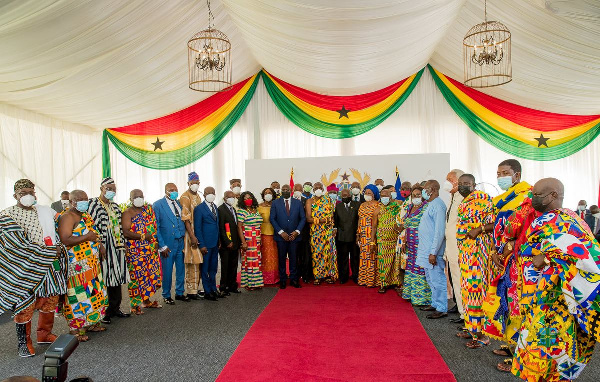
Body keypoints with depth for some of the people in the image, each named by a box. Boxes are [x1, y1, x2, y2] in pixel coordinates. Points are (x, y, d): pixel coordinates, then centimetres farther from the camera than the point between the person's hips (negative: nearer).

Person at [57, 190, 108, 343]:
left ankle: (90, 323, 27)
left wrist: (100, 244, 14)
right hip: (77, 265, -9)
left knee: (94, 292, 15)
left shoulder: (85, 215, 15)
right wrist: (87, 237, -22)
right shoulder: (67, 217, -13)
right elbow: (65, 240, -25)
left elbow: (94, 232, 28)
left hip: (92, 263, 9)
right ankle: (76, 329, 8)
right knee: (79, 294, -4)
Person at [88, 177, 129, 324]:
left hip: (116, 248, 7)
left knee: (116, 278, 12)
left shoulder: (115, 206, 17)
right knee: (102, 280, -4)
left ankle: (115, 308, 23)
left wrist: (122, 244, 14)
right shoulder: (92, 204, -5)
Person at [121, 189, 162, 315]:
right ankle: (134, 305, 9)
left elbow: (155, 226, 15)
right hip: (135, 251, -6)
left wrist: (155, 240, 3)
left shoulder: (148, 209, 12)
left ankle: (146, 300, 27)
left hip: (151, 249, 6)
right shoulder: (127, 213, -5)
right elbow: (126, 233, -17)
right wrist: (143, 236, -20)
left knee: (152, 275, 11)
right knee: (136, 277, -3)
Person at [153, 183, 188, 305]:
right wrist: (162, 246, -12)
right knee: (167, 271, 5)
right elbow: (156, 227, -8)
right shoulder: (158, 205, -5)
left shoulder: (179, 203, 11)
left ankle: (179, 293, 28)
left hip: (181, 242, 5)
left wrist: (185, 238, 5)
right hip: (168, 244, -5)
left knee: (181, 269, 13)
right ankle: (166, 296, 22)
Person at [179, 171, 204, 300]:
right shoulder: (185, 197, -10)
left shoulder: (198, 197, 15)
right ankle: (191, 291, 2)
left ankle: (196, 287, 21)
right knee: (192, 263, -5)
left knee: (199, 262, 11)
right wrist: (192, 236, -21)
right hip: (191, 233, -8)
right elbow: (186, 218, -16)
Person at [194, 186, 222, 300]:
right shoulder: (199, 209, -9)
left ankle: (213, 290, 25)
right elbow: (197, 228, -12)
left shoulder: (215, 207, 12)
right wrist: (201, 245, -15)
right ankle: (207, 292, 13)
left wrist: (219, 241, 9)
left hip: (215, 243, 7)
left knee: (213, 268, 15)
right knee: (205, 269, 4)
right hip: (206, 244, -7)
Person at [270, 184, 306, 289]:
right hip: (281, 236, -1)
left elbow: (303, 218, 6)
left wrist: (297, 231, -7)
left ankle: (294, 279, 15)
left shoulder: (298, 203, 7)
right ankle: (282, 280, 15)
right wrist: (281, 232, -10)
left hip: (294, 235, 1)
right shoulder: (275, 203, 4)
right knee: (281, 258, 5)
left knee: (293, 258, 4)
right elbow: (272, 218, -1)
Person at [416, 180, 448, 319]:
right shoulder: (431, 204, 16)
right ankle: (435, 304, 28)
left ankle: (442, 309, 5)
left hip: (433, 251, -11)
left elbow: (439, 231, -22)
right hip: (426, 250, 11)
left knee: (437, 279, -3)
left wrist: (433, 252, -23)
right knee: (431, 279, 18)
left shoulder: (438, 205, -16)